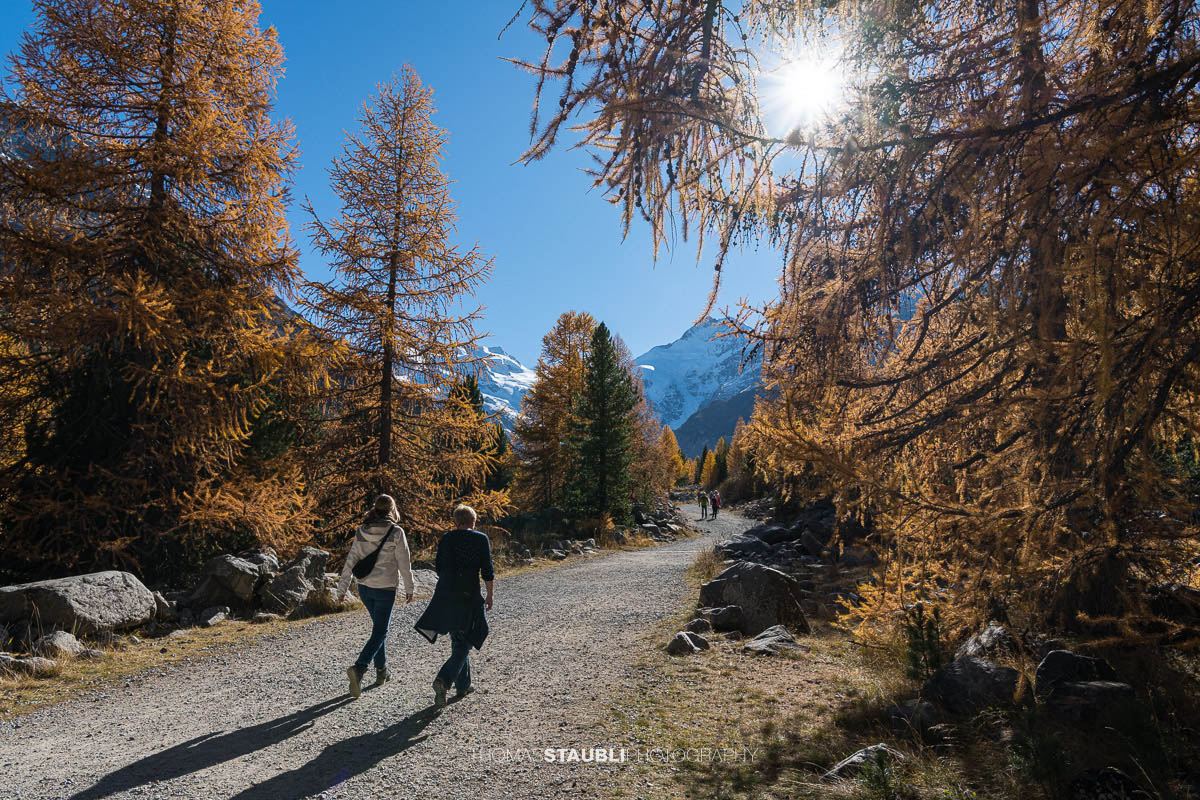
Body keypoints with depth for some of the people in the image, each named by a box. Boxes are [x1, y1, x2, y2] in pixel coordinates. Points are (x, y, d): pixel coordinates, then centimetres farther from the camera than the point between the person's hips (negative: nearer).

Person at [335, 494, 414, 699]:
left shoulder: (362, 531, -1)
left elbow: (351, 561, 0)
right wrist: (409, 588, 3)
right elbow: (404, 563, -9)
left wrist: (342, 588, 4)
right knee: (379, 633, 2)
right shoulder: (396, 532, -13)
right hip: (385, 589, -5)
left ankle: (381, 671, 29)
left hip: (365, 587, 5)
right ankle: (359, 668, -17)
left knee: (379, 627, 22)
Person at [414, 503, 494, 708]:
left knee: (457, 639, 18)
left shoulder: (446, 538, 5)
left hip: (445, 593, 4)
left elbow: (439, 567, 6)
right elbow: (487, 571, -4)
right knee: (464, 642, 4)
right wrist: (490, 595, 6)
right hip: (469, 595, -4)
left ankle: (463, 685, 26)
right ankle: (443, 680, -14)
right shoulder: (481, 539, -3)